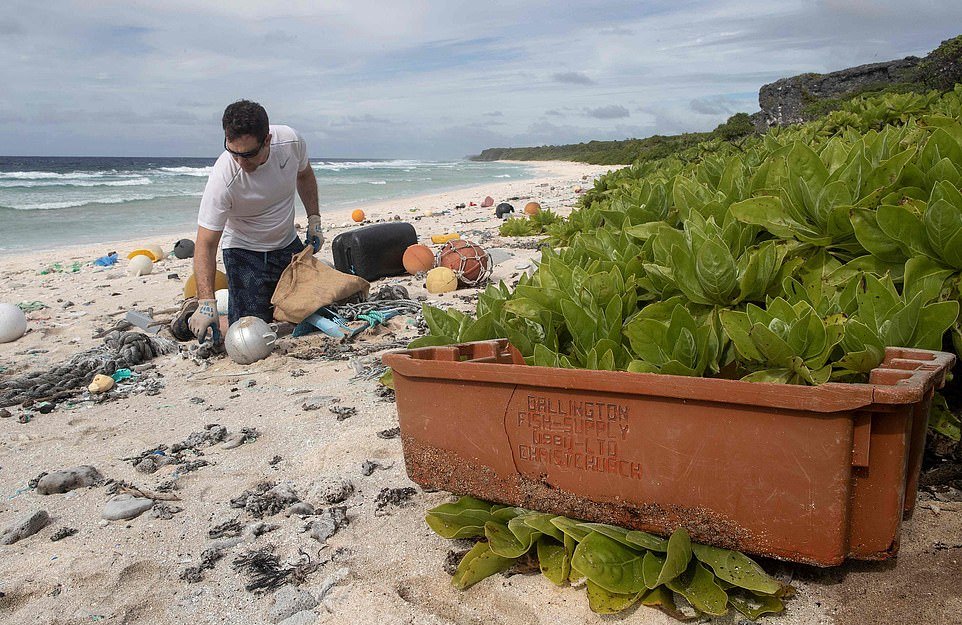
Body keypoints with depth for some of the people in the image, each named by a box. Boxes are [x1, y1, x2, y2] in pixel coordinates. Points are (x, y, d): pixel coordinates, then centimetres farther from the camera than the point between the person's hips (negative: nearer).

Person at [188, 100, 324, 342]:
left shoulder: (290, 141, -19)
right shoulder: (223, 179, -31)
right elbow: (205, 244, -29)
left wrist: (314, 219, 0)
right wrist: (206, 303, -39)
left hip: (288, 244, 5)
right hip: (244, 251, -4)